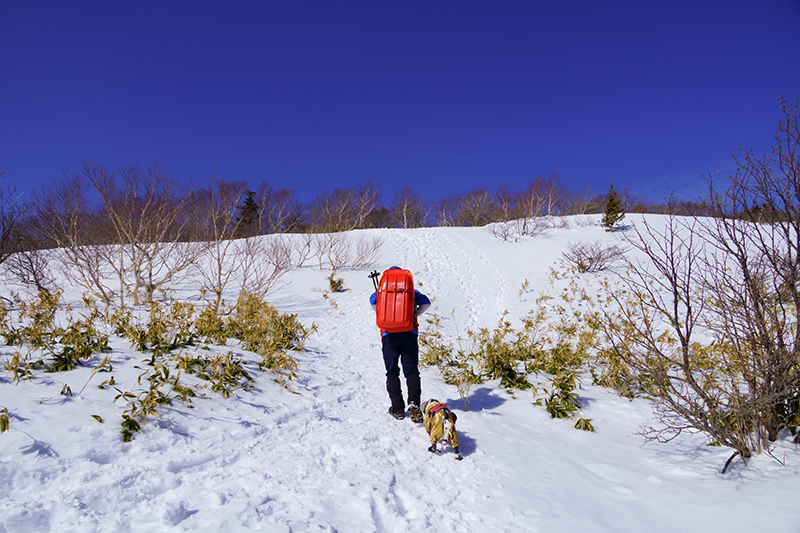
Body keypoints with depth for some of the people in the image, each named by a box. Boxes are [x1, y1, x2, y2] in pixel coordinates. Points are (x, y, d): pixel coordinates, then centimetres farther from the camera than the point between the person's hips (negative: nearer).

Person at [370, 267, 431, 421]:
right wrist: (413, 315, 9)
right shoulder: (411, 290, 16)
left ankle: (397, 408, 2)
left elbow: (373, 300, -8)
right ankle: (414, 402, -18)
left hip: (389, 334, -1)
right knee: (411, 370, 4)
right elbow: (426, 302, 5)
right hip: (409, 334, 1)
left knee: (392, 372, 9)